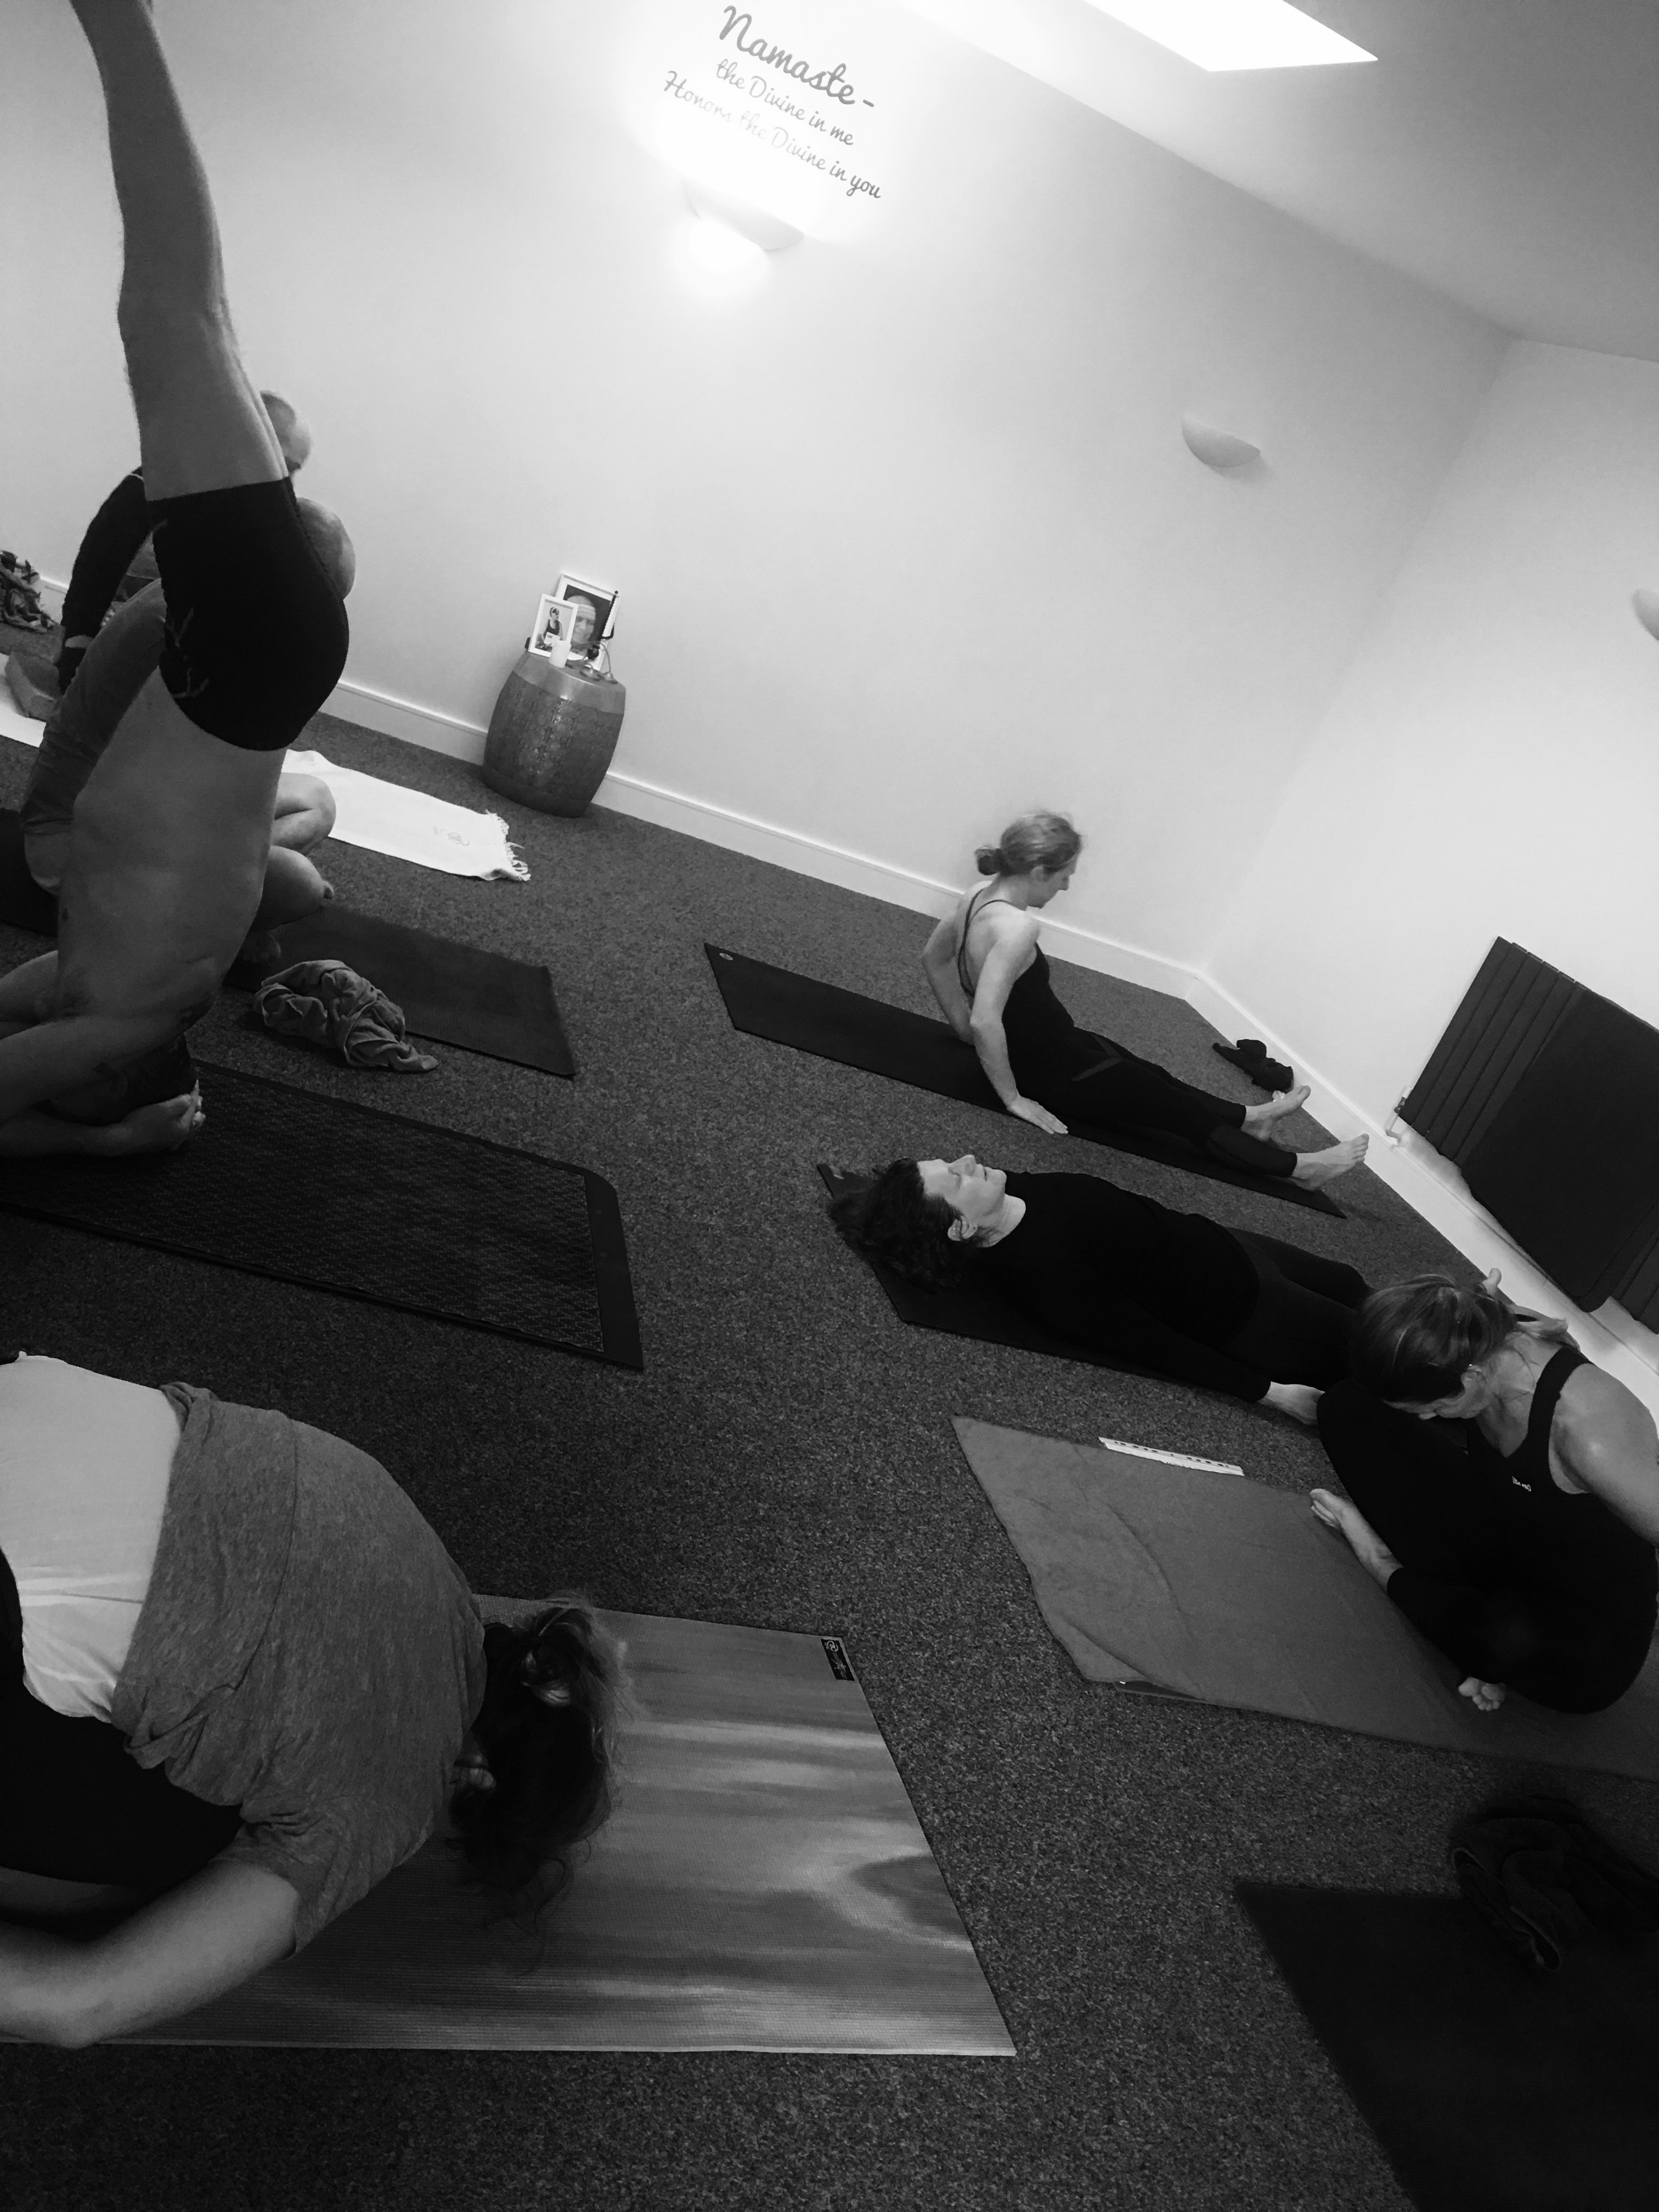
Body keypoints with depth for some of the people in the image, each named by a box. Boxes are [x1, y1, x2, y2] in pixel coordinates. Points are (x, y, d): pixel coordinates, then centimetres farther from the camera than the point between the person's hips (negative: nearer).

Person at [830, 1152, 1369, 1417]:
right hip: (1245, 1314, -7)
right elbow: (1154, 1345, -28)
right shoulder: (1041, 1270, -34)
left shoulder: (1021, 1190, -10)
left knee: (1348, 1283, 27)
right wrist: (1266, 1390, -21)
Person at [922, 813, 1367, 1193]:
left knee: (1155, 1080, 26)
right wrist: (1014, 1098, -27)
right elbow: (986, 1022, -39)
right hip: (1050, 1074, -9)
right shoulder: (1017, 926, -33)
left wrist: (963, 1026, 15)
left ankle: (1249, 1118, 46)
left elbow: (934, 957, 12)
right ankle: (1298, 1166, 28)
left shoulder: (977, 897, -5)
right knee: (1174, 1107, 10)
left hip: (1038, 1044, 9)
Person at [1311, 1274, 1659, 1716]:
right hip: (1503, 1532, 6)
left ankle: (1390, 1573, -7)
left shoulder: (1587, 1433, -38)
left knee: (1517, 1642, -43)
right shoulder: (1485, 1341, -18)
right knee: (1346, 1408, -9)